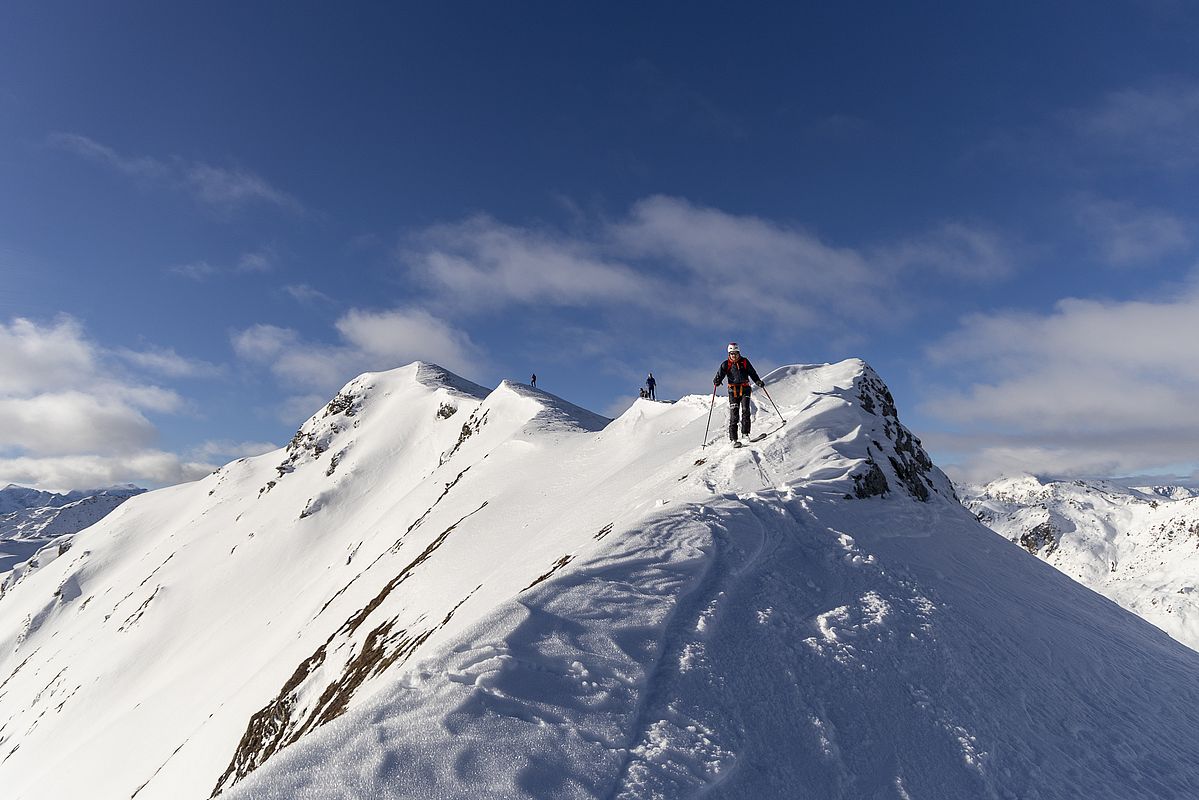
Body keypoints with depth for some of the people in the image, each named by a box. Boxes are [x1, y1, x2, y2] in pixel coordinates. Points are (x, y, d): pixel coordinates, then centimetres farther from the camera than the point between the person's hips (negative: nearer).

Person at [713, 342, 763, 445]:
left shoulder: (744, 361, 8)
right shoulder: (725, 364, 5)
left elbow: (752, 373, 13)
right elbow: (719, 375, 0)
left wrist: (758, 381, -4)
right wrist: (716, 381, -22)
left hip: (745, 389, 1)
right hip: (733, 391, -1)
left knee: (745, 410, -16)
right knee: (734, 414, -7)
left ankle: (745, 433, -10)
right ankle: (733, 439, -7)